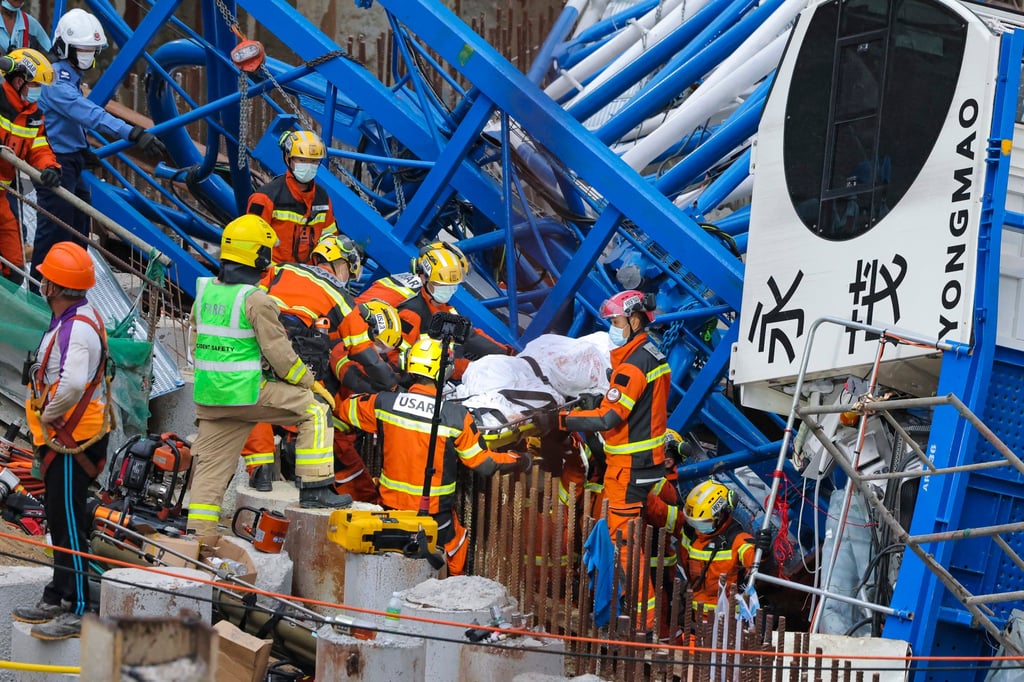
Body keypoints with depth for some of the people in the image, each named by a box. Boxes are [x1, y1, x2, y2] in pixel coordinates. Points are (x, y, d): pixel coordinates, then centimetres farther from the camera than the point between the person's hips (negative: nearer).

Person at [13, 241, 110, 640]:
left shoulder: (78, 328, -22)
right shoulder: (70, 322, 12)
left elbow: (73, 384, -37)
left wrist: (48, 415, -21)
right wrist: (46, 418, 13)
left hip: (72, 442, -11)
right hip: (61, 439, 11)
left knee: (69, 525, -7)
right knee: (60, 521, 18)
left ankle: (78, 611, -4)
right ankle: (57, 599, 28)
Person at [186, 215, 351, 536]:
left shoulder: (204, 292, 8)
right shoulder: (255, 300, -14)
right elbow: (278, 352, -12)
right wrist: (311, 383, 1)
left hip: (208, 394, 7)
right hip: (248, 393, -7)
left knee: (211, 465, 13)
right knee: (315, 410, 3)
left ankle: (198, 532, 12)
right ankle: (314, 489, 0)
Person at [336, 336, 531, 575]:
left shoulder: (384, 403, -11)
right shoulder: (457, 417, -18)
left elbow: (345, 409, 9)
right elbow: (483, 463, -8)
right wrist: (517, 462, 10)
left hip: (392, 505, 2)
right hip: (436, 512, -2)